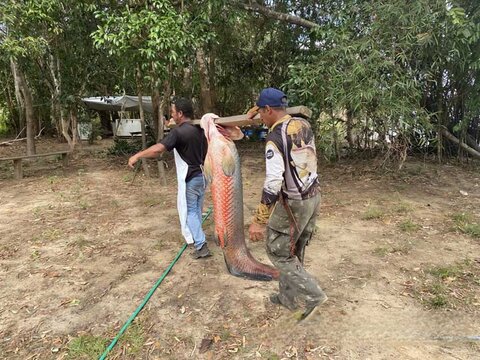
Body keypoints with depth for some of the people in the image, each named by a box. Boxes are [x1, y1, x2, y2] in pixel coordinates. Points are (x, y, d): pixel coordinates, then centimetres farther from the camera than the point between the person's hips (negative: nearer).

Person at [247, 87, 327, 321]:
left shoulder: (275, 139, -22)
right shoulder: (304, 124, 2)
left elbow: (273, 184, -27)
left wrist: (259, 221, -23)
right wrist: (257, 112, 36)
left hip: (294, 203, -8)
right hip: (313, 196, 8)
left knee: (277, 250, 10)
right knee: (295, 251, 20)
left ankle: (311, 296, 9)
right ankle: (288, 296, 35)